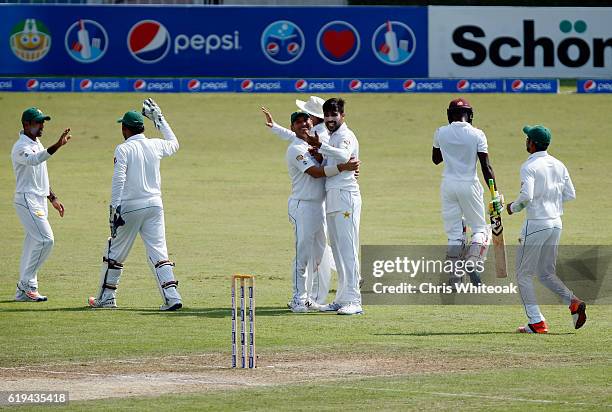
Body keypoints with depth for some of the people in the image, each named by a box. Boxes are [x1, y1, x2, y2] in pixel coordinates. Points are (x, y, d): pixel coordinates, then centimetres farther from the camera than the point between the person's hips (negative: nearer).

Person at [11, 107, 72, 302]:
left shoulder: (37, 144, 17)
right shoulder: (21, 147, -14)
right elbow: (34, 160, -37)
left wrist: (53, 198, 24)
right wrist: (57, 146, -49)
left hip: (40, 201, 10)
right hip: (27, 200, -10)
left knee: (33, 242, 9)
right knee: (45, 239, -17)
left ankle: (24, 291, 12)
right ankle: (27, 284, -10)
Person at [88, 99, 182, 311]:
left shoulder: (123, 149, -8)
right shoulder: (156, 146, 6)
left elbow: (118, 180, -16)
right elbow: (174, 144, 29)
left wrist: (114, 209, -17)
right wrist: (159, 118, 35)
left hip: (130, 206, -4)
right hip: (155, 205, 4)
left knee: (115, 251, 10)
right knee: (158, 252, 1)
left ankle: (106, 297, 17)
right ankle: (172, 296, -13)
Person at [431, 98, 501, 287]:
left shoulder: (441, 133, -1)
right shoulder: (477, 135, -8)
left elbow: (436, 159, 15)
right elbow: (486, 167, -11)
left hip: (448, 185, 2)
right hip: (469, 185, -2)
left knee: (454, 232, 8)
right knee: (480, 228, 12)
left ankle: (455, 277, 4)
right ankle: (473, 263, -13)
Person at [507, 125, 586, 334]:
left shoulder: (529, 167, -13)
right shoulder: (558, 166, 9)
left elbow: (526, 196, -24)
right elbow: (570, 194, 10)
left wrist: (514, 207, -6)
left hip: (536, 224, -7)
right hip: (556, 223, 7)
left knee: (523, 274, 4)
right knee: (546, 273, 17)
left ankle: (537, 322, -2)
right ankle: (573, 302, -6)